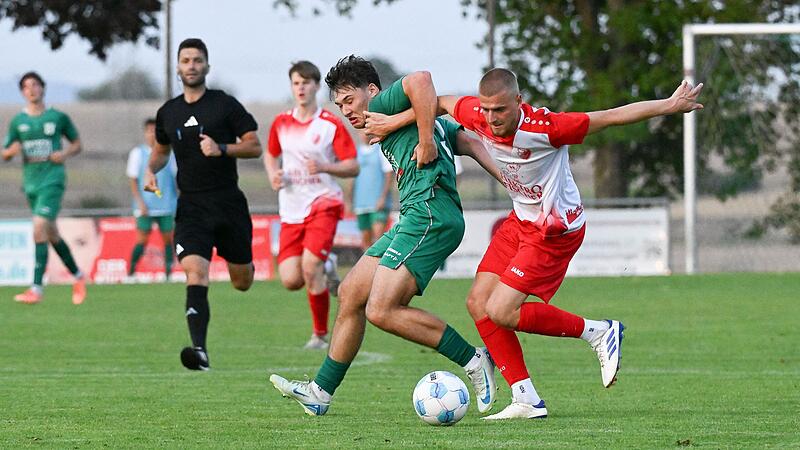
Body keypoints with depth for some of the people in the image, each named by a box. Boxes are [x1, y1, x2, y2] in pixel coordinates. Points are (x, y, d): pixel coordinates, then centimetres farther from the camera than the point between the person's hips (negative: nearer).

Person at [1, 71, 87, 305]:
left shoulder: (58, 117, 1)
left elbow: (77, 143, 12)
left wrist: (66, 153, -9)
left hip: (52, 179, -5)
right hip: (30, 183, 5)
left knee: (39, 228, -19)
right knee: (52, 234, 13)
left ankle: (36, 288, -21)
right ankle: (77, 276, 34)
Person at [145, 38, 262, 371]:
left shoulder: (225, 105, -3)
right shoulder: (168, 113, 9)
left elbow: (254, 146, -2)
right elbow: (161, 149, 26)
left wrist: (222, 149, -19)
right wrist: (151, 170, 5)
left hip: (229, 203, -1)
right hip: (191, 206, 1)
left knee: (242, 282, 10)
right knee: (195, 275, -19)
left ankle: (244, 263, 50)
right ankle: (200, 350, -27)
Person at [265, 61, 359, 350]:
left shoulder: (332, 125, -5)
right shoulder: (281, 123, 8)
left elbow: (353, 167, -5)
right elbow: (270, 155, 25)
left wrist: (324, 167, -23)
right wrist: (273, 175, 4)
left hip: (323, 204, -4)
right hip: (291, 210, 4)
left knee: (310, 267, -22)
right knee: (290, 280, -8)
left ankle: (321, 334, -3)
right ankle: (326, 266, 28)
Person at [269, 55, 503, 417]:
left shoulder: (385, 106, -1)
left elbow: (420, 81, -23)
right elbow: (472, 145, 21)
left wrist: (426, 140, -20)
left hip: (429, 214, -11)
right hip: (415, 218, 11)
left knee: (382, 311, -17)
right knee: (351, 294, 11)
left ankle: (473, 360, -8)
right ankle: (320, 392, 17)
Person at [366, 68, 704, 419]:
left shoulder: (544, 128, -29)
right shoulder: (478, 116, -12)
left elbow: (613, 116, -23)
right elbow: (440, 102, 10)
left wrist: (671, 106, -21)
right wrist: (393, 123, 7)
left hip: (556, 229, -8)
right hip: (521, 220, 8)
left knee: (500, 312, -15)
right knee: (478, 302, -1)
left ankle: (599, 333, 1)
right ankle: (526, 400, 2)